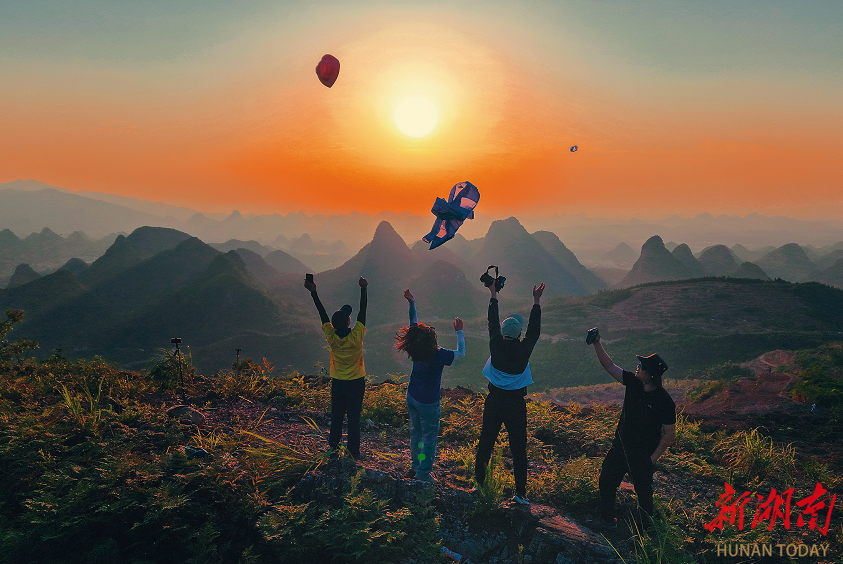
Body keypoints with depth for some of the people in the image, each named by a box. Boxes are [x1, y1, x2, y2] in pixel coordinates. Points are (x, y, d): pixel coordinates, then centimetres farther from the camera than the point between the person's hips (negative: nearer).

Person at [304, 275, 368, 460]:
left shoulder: (331, 337, -14)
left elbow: (323, 314, -8)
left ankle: (333, 448, 24)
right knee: (354, 418, 7)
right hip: (356, 383, -2)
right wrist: (363, 289, -17)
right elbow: (363, 311, -17)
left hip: (337, 383, 3)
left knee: (336, 417, 14)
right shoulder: (356, 336, -20)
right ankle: (354, 451, 16)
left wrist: (313, 292, -6)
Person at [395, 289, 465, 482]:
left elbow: (414, 323, 2)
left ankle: (415, 465, 35)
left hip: (412, 398, 6)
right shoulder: (438, 355, -27)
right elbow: (461, 353, -10)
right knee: (429, 437, 9)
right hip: (428, 403, -6)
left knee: (415, 432, 21)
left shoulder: (414, 350, -12)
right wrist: (459, 331, 0)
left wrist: (411, 303, 6)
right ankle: (424, 472, 16)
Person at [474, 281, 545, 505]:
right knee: (519, 449, 7)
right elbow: (534, 329, 4)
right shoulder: (524, 349, -11)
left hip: (494, 401, 2)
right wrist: (536, 301, 10)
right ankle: (520, 493, 13)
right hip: (516, 404, -2)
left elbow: (492, 322, 6)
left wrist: (494, 295, 17)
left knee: (485, 444, 13)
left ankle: (479, 484, 22)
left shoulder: (496, 345, -8)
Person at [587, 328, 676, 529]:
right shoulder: (633, 382, -7)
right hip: (620, 447, 6)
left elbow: (669, 433, -14)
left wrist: (653, 457, -12)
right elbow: (609, 366, -1)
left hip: (642, 455, -6)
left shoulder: (664, 401, -21)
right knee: (606, 482, 15)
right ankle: (607, 520, 34)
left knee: (643, 492, 10)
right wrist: (597, 344, -11)